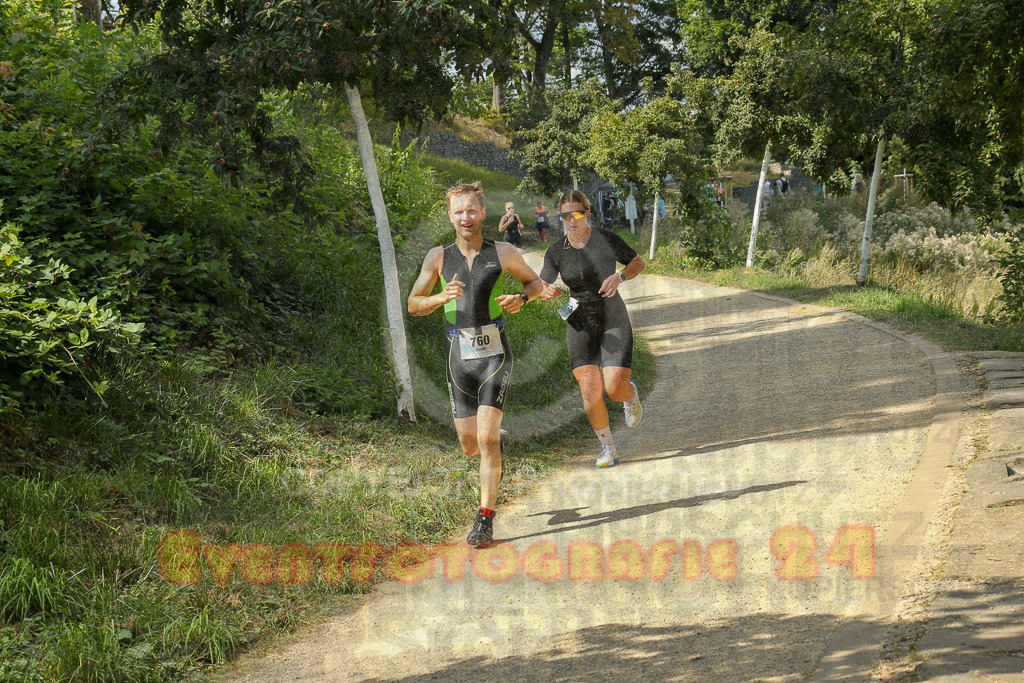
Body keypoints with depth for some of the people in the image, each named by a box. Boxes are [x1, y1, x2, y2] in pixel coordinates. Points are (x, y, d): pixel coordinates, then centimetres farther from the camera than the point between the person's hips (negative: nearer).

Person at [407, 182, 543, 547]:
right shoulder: (438, 257, 1)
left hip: (494, 354, -2)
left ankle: (485, 520, -7)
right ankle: (500, 441, 45)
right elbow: (413, 304, 3)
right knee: (470, 446, 9)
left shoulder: (502, 253, -1)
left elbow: (535, 282, 14)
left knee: (486, 439, -14)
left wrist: (520, 298, -9)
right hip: (459, 356, 3)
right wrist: (441, 298, -18)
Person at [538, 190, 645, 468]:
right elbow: (541, 289, 6)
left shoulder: (606, 239, -9)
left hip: (613, 321, -2)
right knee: (591, 393, -8)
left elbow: (637, 263, 4)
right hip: (580, 325, 2)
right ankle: (607, 448, 13)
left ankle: (631, 395, 27)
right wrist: (549, 292, -18)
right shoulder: (556, 252, -3)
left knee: (615, 389, -12)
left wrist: (619, 277, -16)